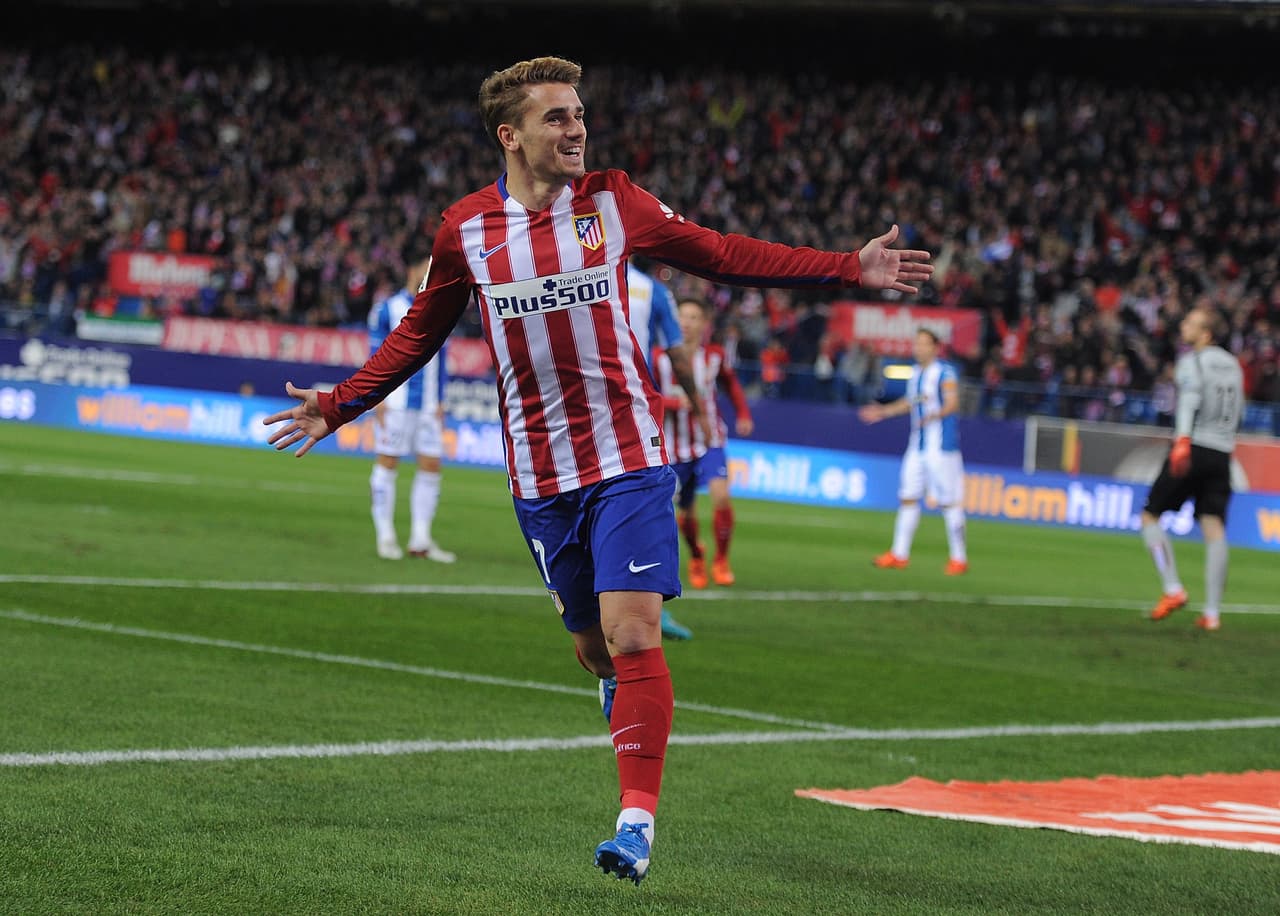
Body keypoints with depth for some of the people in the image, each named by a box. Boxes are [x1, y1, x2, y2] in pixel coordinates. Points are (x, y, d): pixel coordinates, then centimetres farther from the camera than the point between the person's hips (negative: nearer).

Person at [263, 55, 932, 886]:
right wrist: (337, 407, 11)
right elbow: (420, 334, 15)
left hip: (629, 456, -2)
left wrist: (852, 268, 2)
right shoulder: (465, 230, 0)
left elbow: (720, 255, 6)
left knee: (633, 634, -14)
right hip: (539, 473, 2)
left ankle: (638, 817, -12)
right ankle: (638, 797, 31)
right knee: (596, 649, 8)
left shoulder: (614, 202, -2)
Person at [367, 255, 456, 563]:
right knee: (387, 463, -2)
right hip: (395, 400, -5)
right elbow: (376, 356, 0)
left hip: (428, 406, 5)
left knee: (431, 466, 1)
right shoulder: (387, 309, 1)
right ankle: (385, 536, 3)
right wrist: (378, 398, -7)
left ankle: (420, 540, 6)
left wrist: (440, 402, 12)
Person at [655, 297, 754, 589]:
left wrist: (743, 414, 4)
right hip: (676, 445, 0)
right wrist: (673, 402, -26)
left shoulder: (714, 356, -3)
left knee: (720, 494, -23)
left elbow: (731, 384, 16)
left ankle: (721, 561, -6)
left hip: (709, 442, 0)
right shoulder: (661, 358, -9)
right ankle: (696, 557, 41)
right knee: (685, 513, 10)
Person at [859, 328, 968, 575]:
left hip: (941, 445, -8)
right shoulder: (916, 371, 13)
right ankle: (899, 554, 15)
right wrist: (883, 411, 26)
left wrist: (934, 415, -41)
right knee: (907, 496, 8)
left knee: (949, 501, -6)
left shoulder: (945, 372, -11)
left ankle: (959, 558, 0)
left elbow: (953, 403, -23)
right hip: (917, 445, 8)